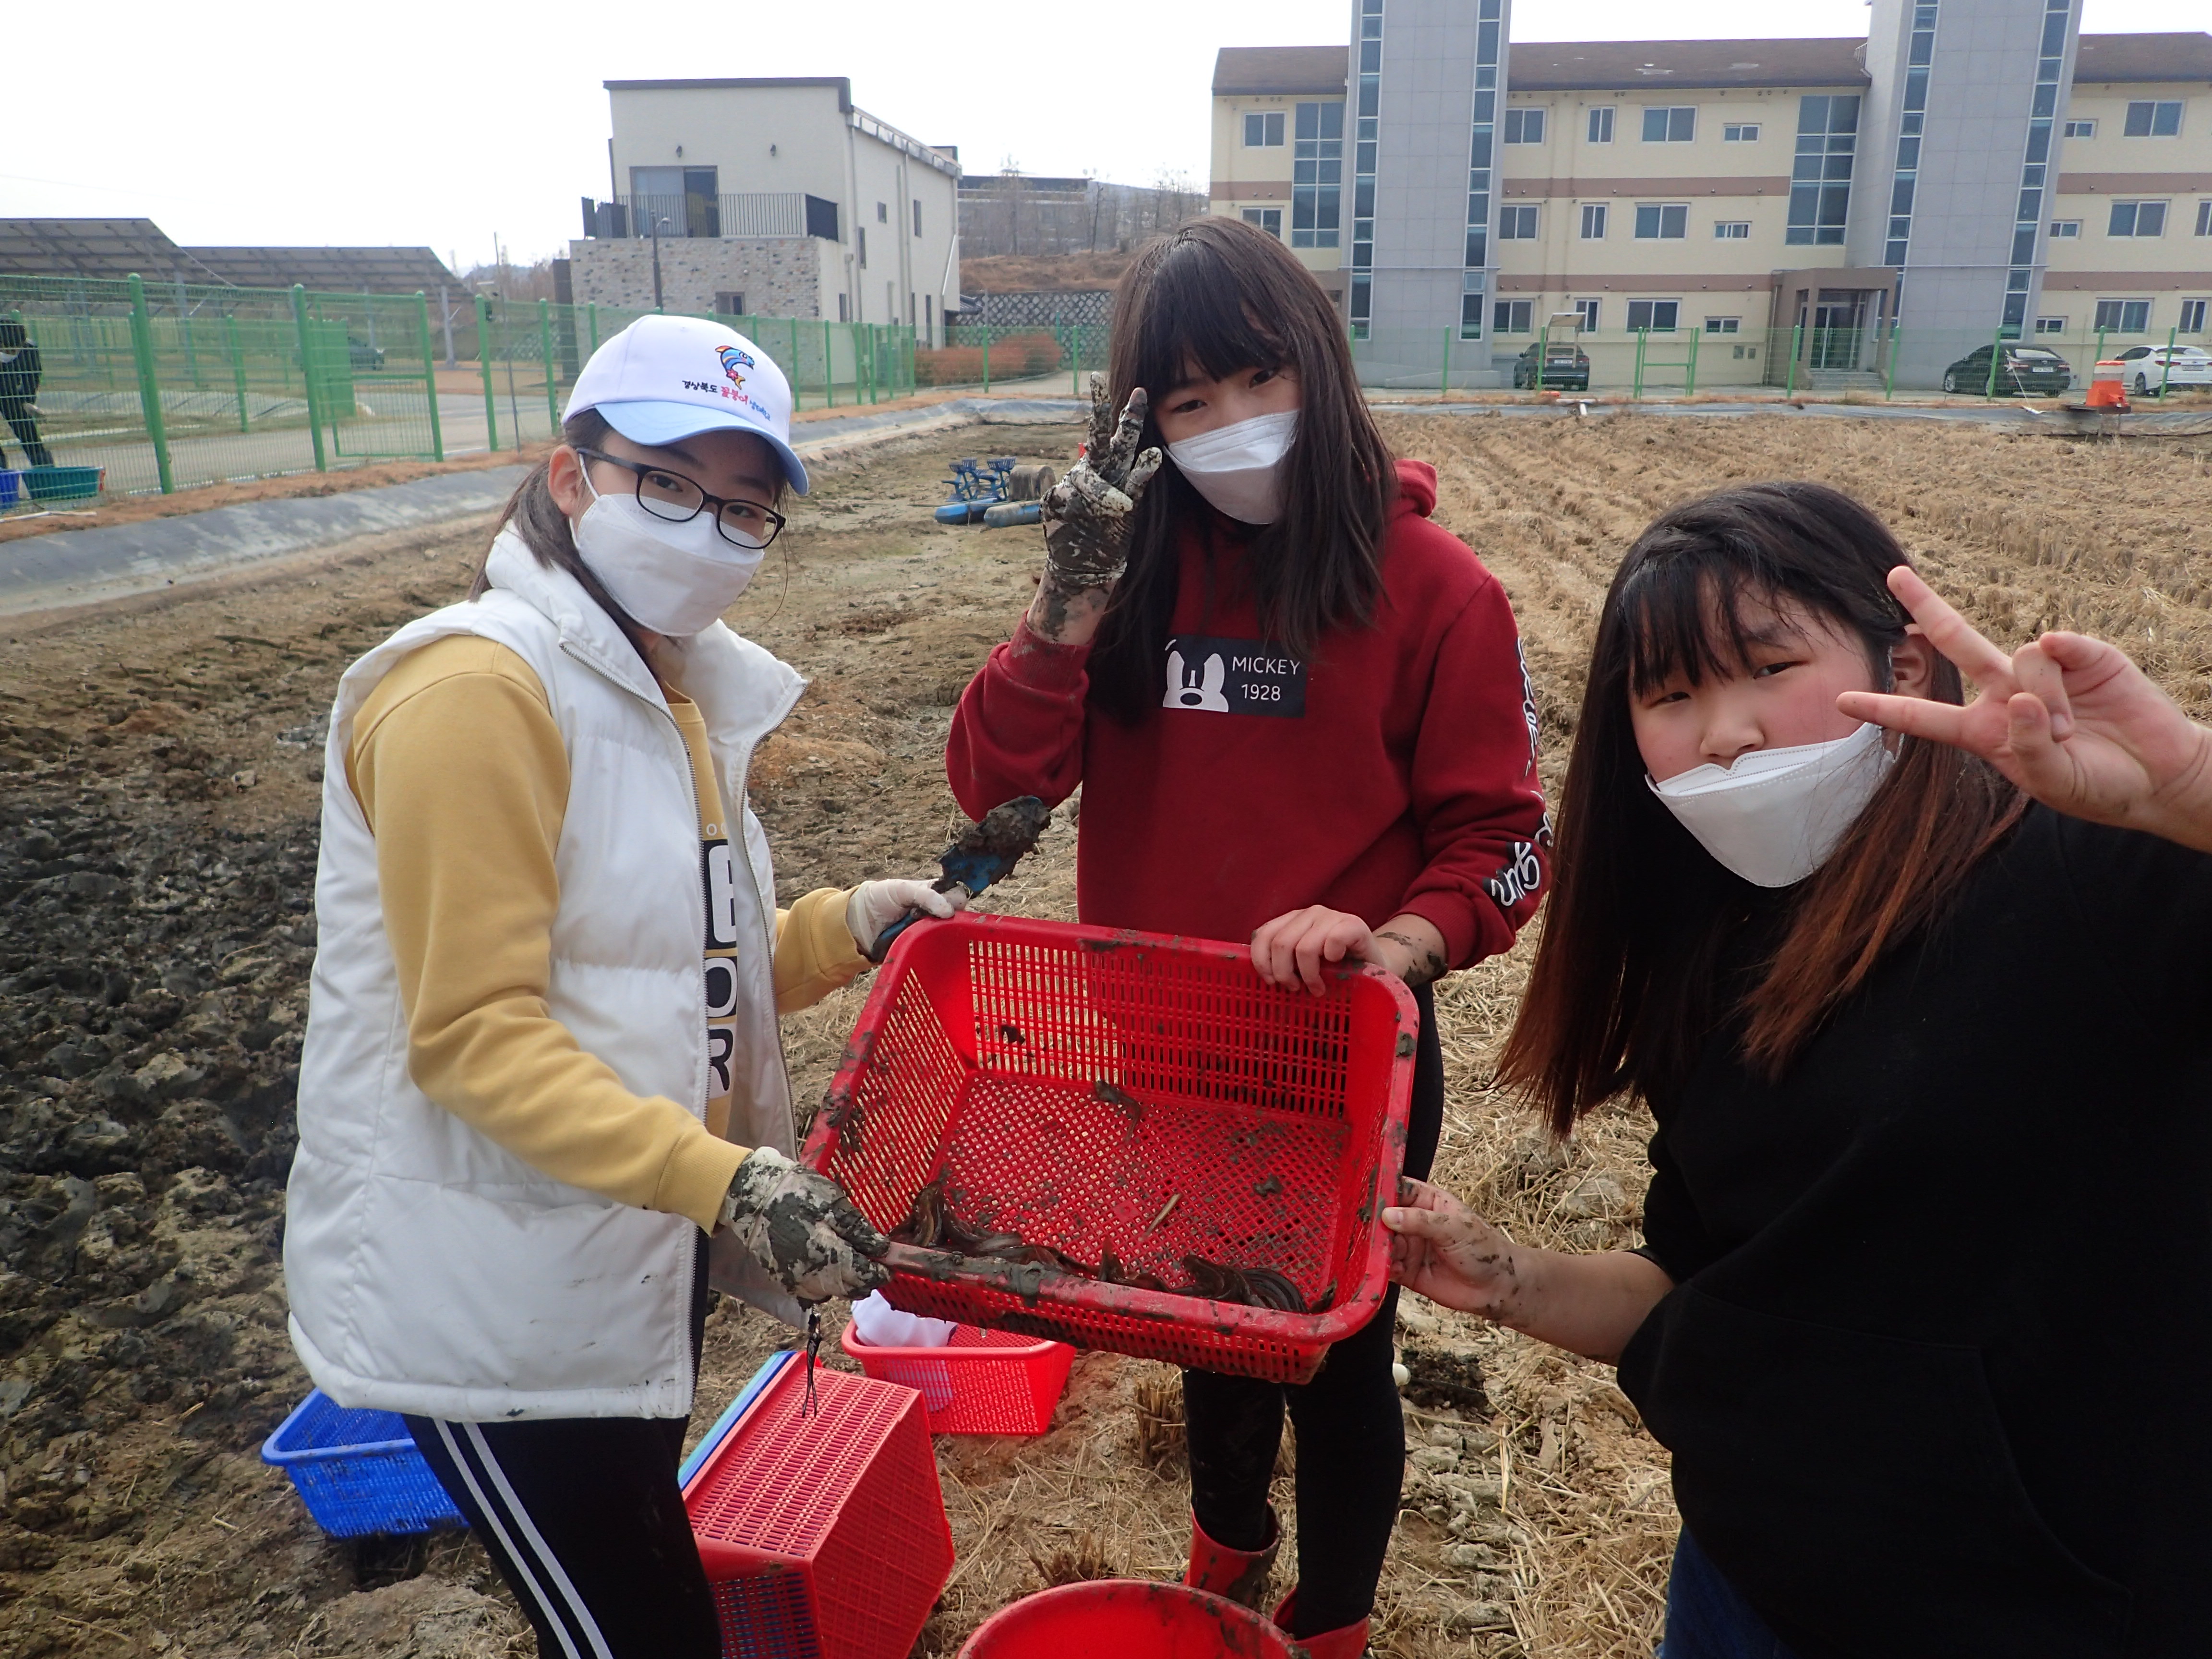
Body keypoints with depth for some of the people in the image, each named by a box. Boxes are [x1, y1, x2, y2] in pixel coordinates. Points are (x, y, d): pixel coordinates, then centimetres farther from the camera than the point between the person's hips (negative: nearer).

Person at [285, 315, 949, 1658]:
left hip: (637, 1258, 8)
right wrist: (721, 1179, -31)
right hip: (497, 1302, -8)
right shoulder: (475, 688, -20)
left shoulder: (682, 687, 7)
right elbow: (474, 1035, -23)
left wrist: (841, 931, -6)